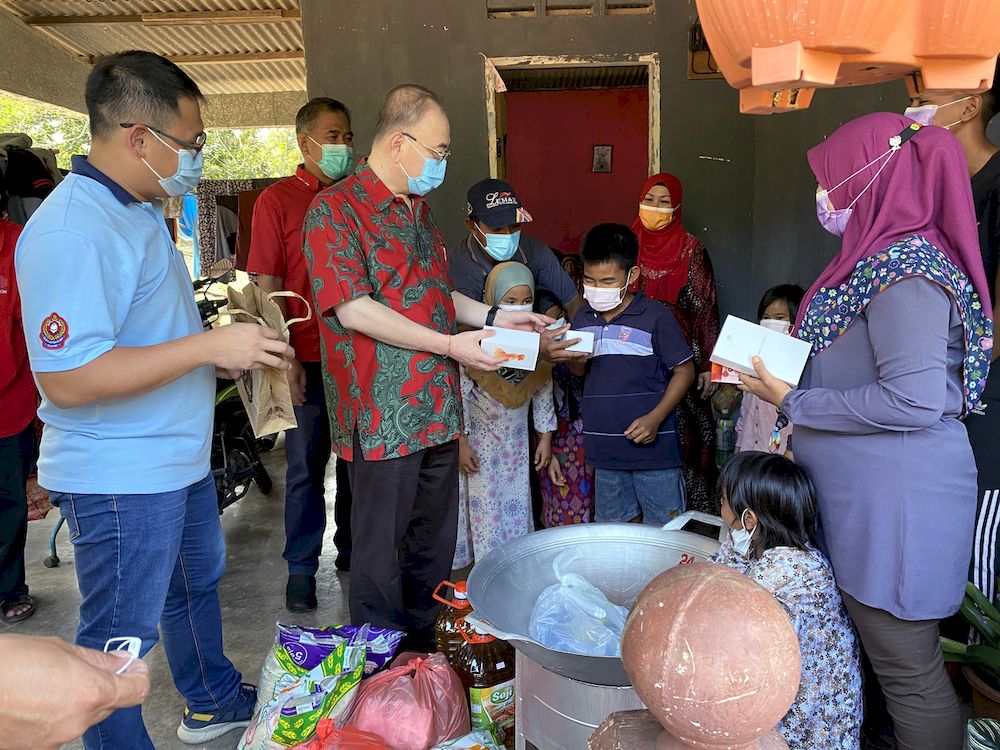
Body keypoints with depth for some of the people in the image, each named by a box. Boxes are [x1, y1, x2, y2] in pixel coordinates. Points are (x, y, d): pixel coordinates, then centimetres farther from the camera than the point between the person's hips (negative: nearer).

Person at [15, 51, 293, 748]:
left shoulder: (138, 212, 9)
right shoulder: (72, 231, -24)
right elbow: (69, 378, -30)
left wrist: (232, 349, 8)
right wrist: (210, 346, -28)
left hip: (180, 457, 11)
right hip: (120, 479, -11)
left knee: (197, 583, 26)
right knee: (122, 635, 7)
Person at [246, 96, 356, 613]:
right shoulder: (277, 201, -3)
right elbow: (268, 288, -6)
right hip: (308, 358, -4)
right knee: (305, 465, 6)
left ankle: (352, 551, 32)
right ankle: (301, 567, 21)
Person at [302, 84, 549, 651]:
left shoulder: (420, 210, 17)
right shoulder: (334, 210, -10)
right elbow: (354, 310, -19)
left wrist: (496, 317, 12)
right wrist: (450, 344, -18)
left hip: (439, 409, 8)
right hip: (384, 415, -8)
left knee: (435, 544, 18)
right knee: (382, 553, 6)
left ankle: (427, 657, 36)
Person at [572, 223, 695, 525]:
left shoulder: (655, 316, -10)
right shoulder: (583, 319, 5)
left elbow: (684, 370, -7)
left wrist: (656, 417, -16)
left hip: (652, 445, -5)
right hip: (605, 447, 5)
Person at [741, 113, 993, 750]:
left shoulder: (905, 271, -17)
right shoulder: (882, 256, 13)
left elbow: (913, 401, -25)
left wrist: (791, 401, -17)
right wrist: (778, 363, 10)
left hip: (894, 504, -10)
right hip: (859, 498, 10)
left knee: (909, 672, 4)